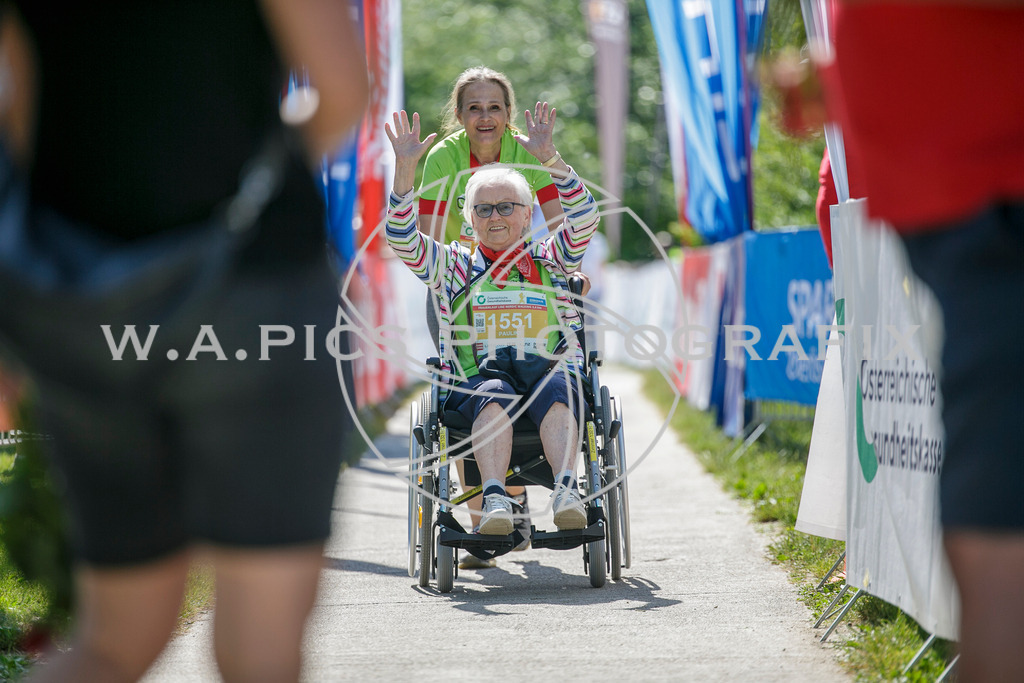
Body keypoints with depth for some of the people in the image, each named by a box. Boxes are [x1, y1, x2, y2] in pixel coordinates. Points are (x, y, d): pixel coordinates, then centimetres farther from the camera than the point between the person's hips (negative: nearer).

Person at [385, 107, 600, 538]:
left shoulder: (550, 262, 23)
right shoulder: (455, 268, 23)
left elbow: (585, 219, 8)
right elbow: (402, 239, 11)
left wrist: (550, 158, -4)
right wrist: (405, 168, 0)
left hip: (552, 374, 1)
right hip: (474, 385, 0)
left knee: (553, 388, -36)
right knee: (495, 394, -37)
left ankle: (566, 489, -53)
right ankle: (495, 499, -54)